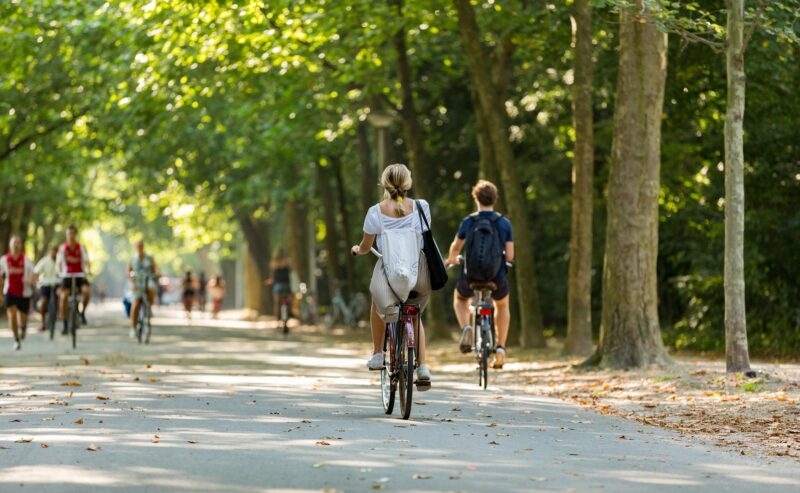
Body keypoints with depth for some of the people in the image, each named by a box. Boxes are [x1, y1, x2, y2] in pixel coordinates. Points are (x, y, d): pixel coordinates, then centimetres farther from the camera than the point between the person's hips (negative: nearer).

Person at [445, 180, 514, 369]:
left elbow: (455, 248, 10)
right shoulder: (505, 223, -2)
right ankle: (500, 348, 21)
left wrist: (452, 259, 32)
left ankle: (466, 328, 4)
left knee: (460, 298, 33)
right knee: (502, 306, 33)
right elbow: (510, 256, -4)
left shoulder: (468, 222, -3)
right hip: (497, 279, 1)